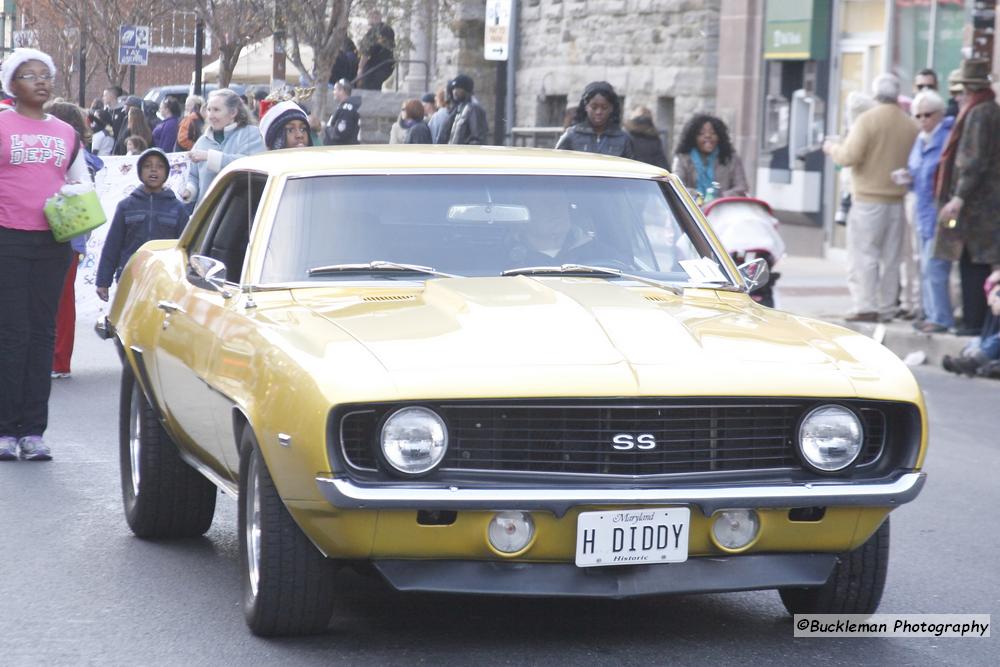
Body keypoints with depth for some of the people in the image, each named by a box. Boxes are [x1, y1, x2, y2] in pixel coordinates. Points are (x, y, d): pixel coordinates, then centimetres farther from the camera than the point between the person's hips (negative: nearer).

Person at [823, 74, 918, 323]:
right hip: (898, 199, 5)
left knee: (863, 254, -2)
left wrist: (832, 147, 3)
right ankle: (886, 309, 10)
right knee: (891, 258, 9)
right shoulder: (911, 124, 4)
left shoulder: (868, 119, -10)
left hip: (869, 199, -5)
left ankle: (866, 307, -8)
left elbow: (849, 156, -16)